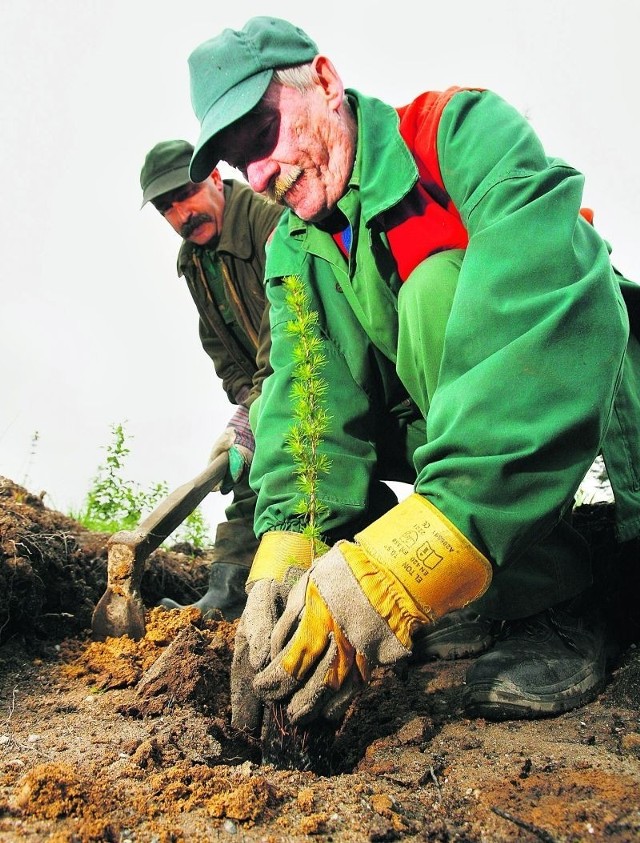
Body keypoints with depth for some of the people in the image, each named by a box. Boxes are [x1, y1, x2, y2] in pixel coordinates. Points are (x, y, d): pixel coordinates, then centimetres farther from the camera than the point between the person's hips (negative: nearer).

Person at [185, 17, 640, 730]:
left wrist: (406, 556, -48)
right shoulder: (293, 254, -1)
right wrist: (287, 550, -35)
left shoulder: (460, 127, -20)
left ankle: (555, 600, -21)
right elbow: (315, 403, -15)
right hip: (437, 428, 6)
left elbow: (556, 298, -39)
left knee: (439, 287, -29)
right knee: (270, 417, -6)